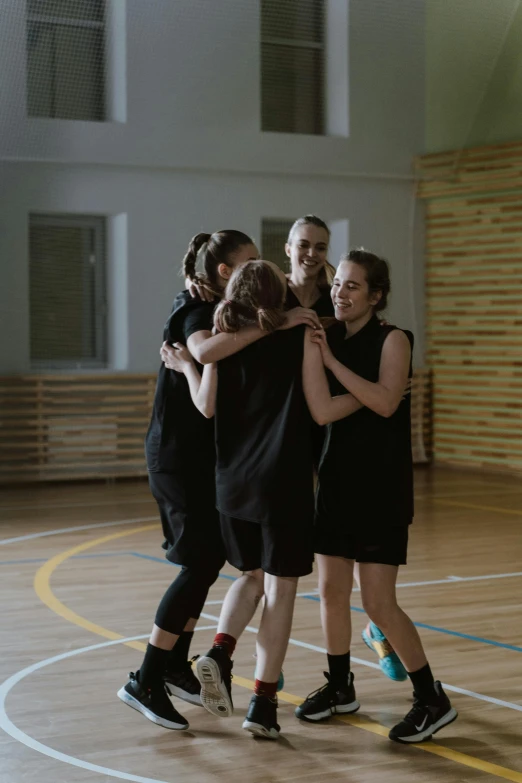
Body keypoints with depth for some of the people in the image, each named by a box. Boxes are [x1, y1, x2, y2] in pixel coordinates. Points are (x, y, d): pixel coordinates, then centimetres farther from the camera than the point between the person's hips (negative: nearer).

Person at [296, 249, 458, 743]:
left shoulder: (392, 340, -8)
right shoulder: (328, 340, 3)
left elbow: (385, 402, -25)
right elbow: (321, 411, -13)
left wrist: (332, 360, -20)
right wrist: (309, 340, -20)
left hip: (381, 484, -6)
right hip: (337, 476, 6)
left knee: (378, 603, -7)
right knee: (331, 589, 10)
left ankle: (432, 700, 6)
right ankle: (339, 688, 28)